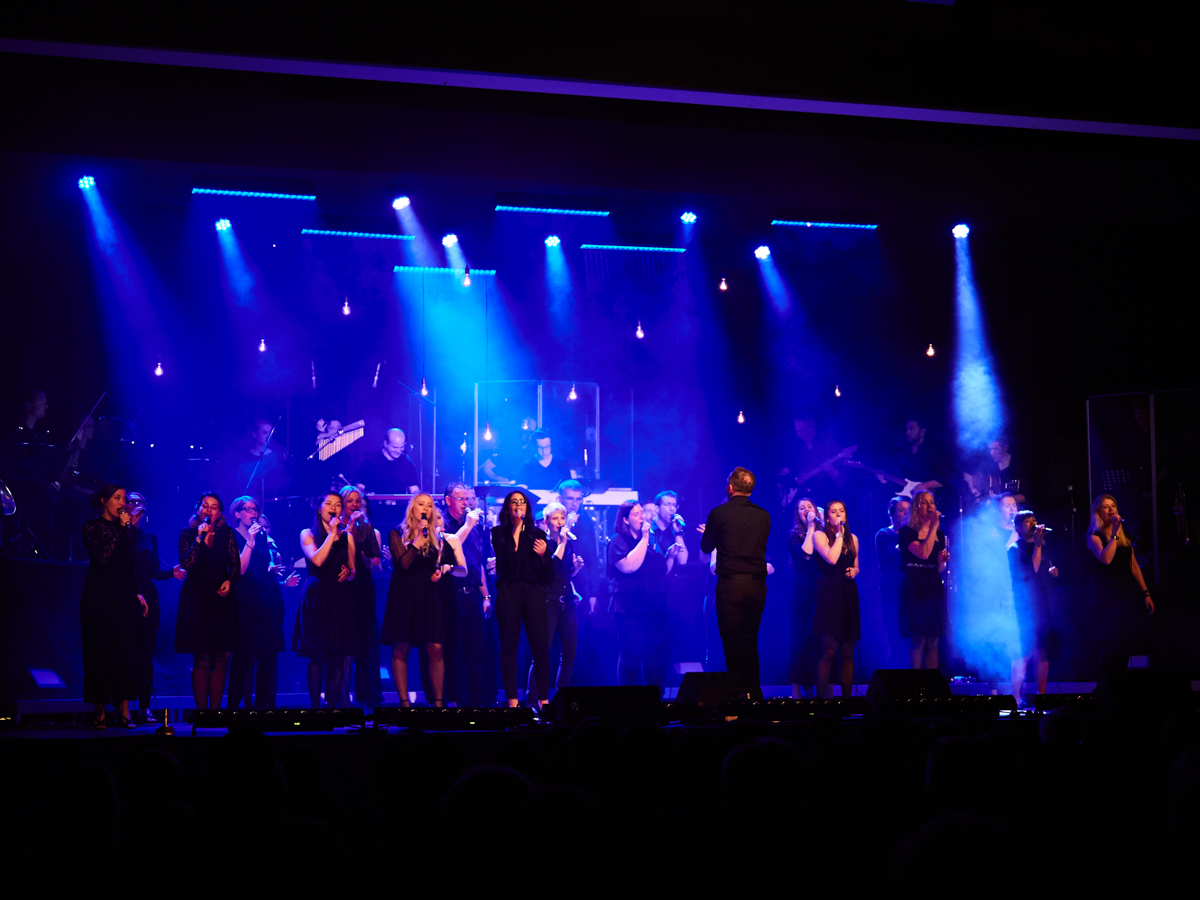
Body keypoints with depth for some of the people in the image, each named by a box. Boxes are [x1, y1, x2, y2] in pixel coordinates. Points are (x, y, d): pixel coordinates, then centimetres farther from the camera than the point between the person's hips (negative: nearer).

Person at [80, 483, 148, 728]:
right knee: (100, 651, -3)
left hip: (123, 597, 5)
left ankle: (123, 710, -3)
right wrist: (120, 529, -14)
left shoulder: (125, 528, 14)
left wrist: (138, 593, 9)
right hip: (99, 596, -5)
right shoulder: (92, 526, -2)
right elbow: (102, 558, -17)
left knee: (124, 651, -1)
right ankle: (100, 712, 0)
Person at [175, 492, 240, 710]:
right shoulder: (188, 533, 2)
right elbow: (186, 564, -11)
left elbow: (235, 565, 7)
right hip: (196, 600, -2)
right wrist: (200, 539, -17)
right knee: (202, 659, -7)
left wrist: (229, 581, -11)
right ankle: (201, 712, -5)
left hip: (222, 600, 2)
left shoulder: (226, 533, 7)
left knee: (221, 659, -1)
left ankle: (215, 710, 5)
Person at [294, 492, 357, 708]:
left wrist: (348, 573, -6)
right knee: (318, 655, -7)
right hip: (316, 598, -3)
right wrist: (332, 534, -9)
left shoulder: (347, 537, 15)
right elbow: (317, 560, -14)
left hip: (340, 599, 3)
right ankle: (315, 706, -4)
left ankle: (333, 705, 3)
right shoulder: (308, 534, 4)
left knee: (338, 656, -1)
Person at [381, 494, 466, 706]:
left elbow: (463, 570, 13)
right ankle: (404, 703, 0)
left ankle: (438, 702, -3)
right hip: (404, 596, -2)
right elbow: (404, 563, -12)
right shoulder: (398, 534, 4)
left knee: (435, 649, -7)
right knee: (401, 649, -3)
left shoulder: (438, 537, 13)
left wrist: (446, 568, -8)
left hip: (430, 597, 2)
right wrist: (419, 536, -9)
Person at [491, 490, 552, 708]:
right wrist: (516, 527, -3)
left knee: (541, 647, -8)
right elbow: (507, 555, -7)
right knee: (509, 647, -3)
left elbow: (547, 569, 13)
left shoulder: (537, 534, 17)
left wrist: (543, 555, -7)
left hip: (533, 592, 1)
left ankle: (544, 699, -6)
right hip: (508, 592, -1)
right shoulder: (499, 533, 11)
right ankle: (512, 700, -1)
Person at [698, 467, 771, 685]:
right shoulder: (764, 516, 5)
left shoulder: (719, 513, -6)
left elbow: (706, 547, 6)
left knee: (732, 642, 0)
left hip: (730, 584, -4)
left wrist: (708, 533, 30)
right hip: (757, 584, 4)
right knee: (750, 642, 13)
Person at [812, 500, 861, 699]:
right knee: (829, 650, -13)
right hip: (828, 595, -5)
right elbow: (831, 559, -16)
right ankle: (820, 698, -10)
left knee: (847, 652, 2)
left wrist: (854, 571, 3)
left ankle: (847, 698, 5)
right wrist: (839, 534, -8)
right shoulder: (820, 536, 1)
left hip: (848, 596, 5)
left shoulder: (852, 538, 16)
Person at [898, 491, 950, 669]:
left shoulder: (939, 534, 14)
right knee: (918, 640, -9)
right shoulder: (907, 532, -4)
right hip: (914, 589, -6)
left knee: (933, 643, 3)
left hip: (934, 589, 6)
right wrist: (933, 526, -16)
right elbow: (923, 553, -21)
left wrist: (943, 560, -1)